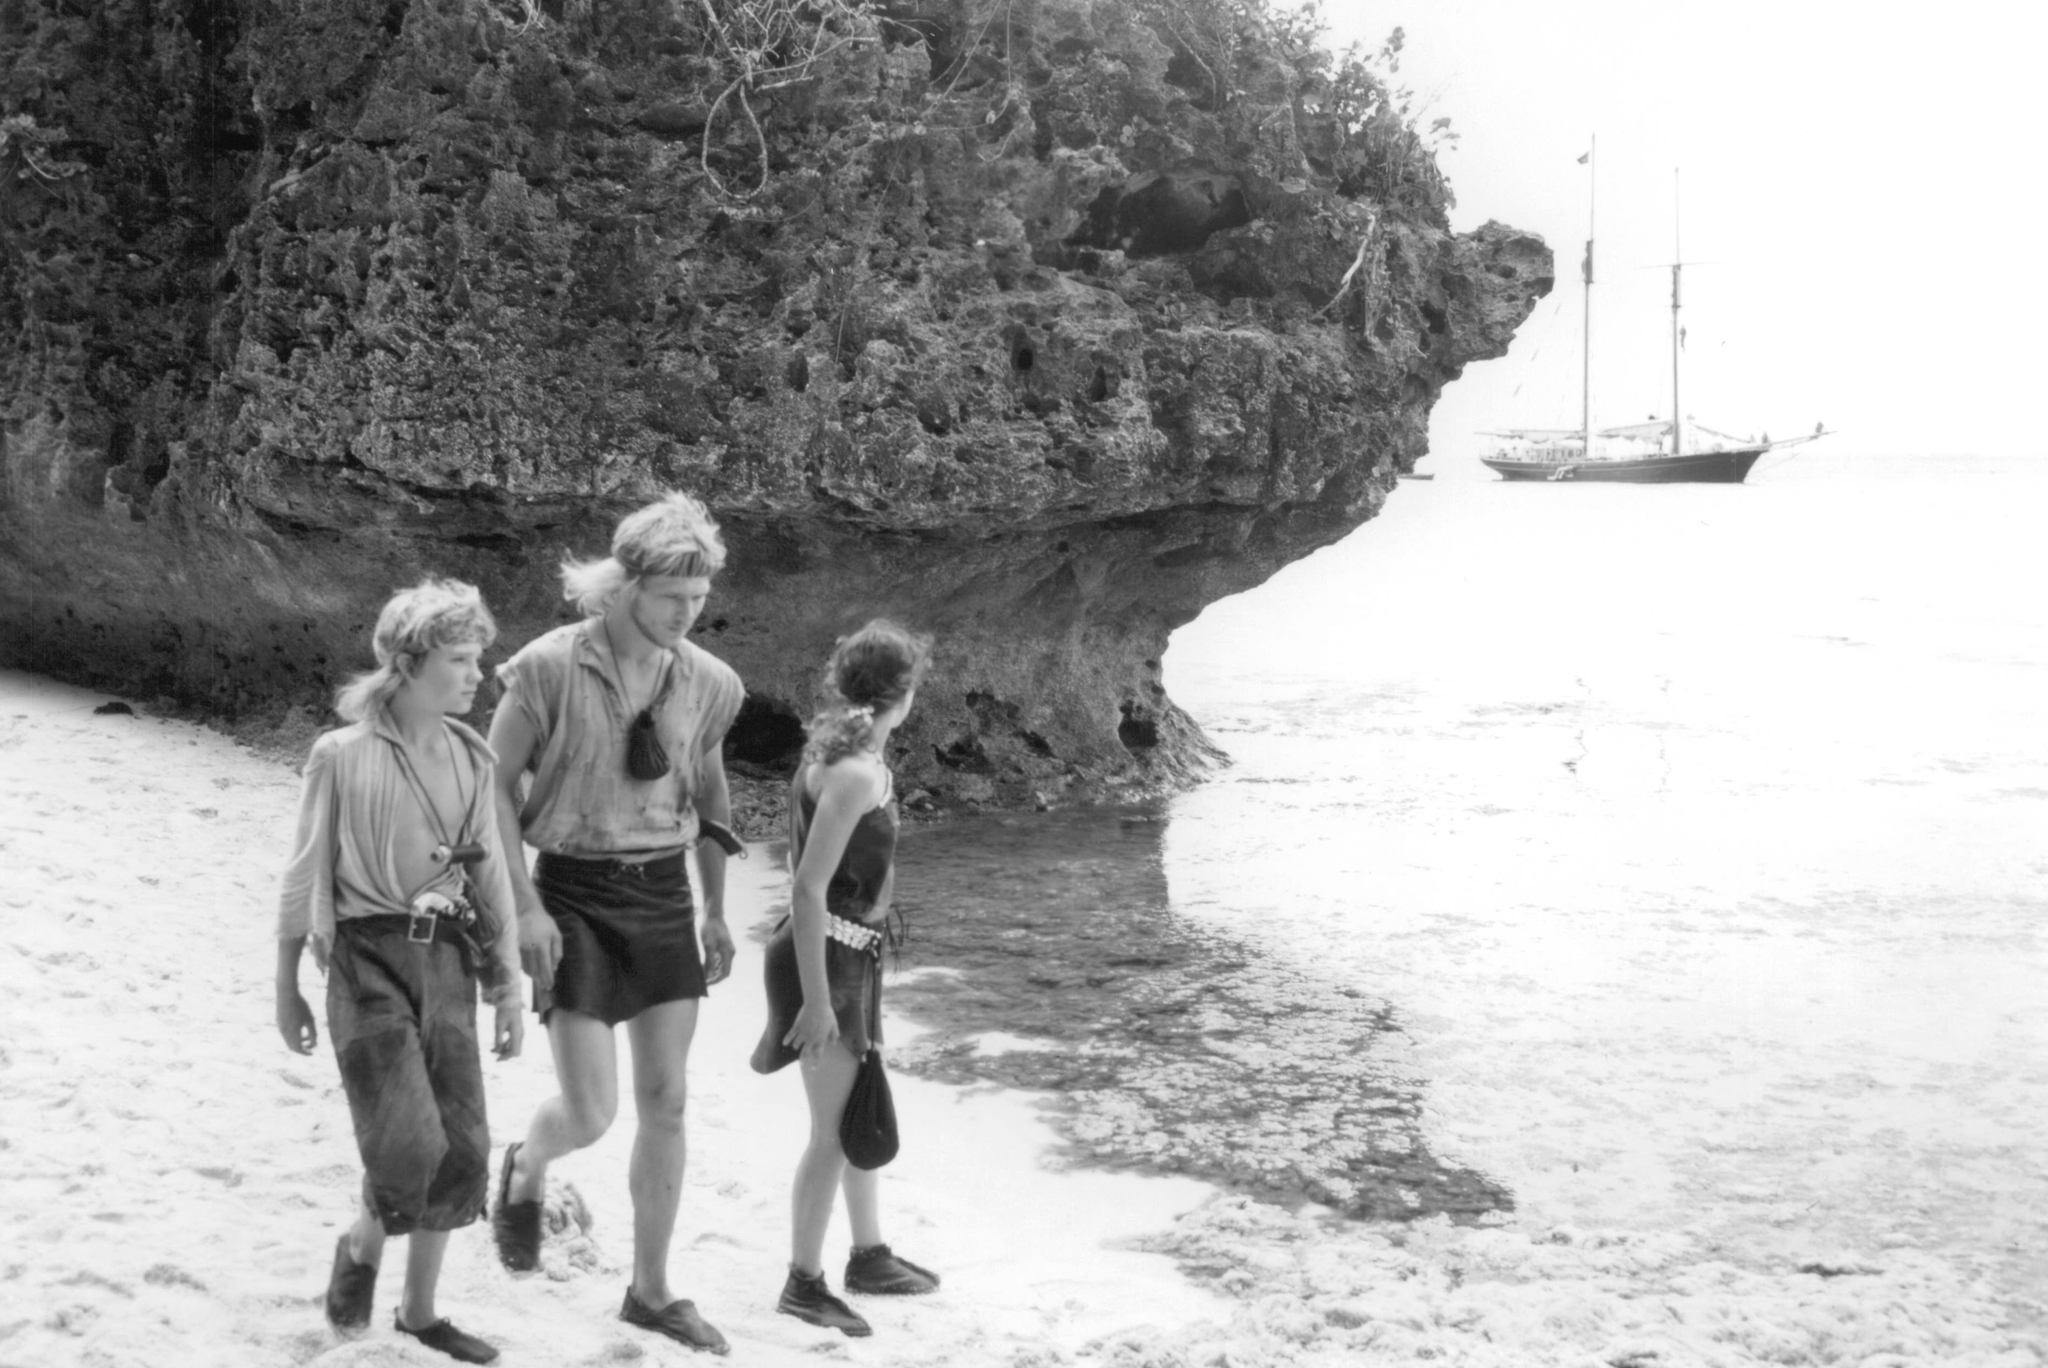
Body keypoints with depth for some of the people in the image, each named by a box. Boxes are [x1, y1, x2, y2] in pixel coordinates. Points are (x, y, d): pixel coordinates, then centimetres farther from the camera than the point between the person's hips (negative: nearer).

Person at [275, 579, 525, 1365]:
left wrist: (508, 989, 10)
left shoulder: (470, 759, 4)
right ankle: (361, 1249, 19)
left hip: (447, 960, 5)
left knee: (463, 1150, 3)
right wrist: (287, 987, 3)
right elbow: (305, 876, -1)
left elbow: (491, 877, 10)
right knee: (410, 1143, -14)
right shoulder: (343, 756, -8)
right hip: (369, 959, -5)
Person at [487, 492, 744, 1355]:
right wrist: (525, 906, -14)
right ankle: (525, 1172, 30)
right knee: (589, 1112, -7)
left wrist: (717, 914, 17)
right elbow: (495, 787, -7)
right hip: (575, 894, -4)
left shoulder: (707, 683, -1)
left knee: (666, 1104, 6)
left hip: (663, 896, 4)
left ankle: (651, 1292, 20)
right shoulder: (549, 668, -14)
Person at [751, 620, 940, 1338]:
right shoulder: (856, 774, -23)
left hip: (853, 955, 10)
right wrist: (817, 1001, -23)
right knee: (834, 1131, 0)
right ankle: (804, 1285, 13)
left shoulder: (847, 756, 6)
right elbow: (809, 889, -25)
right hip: (828, 960, -10)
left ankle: (870, 1255, 36)